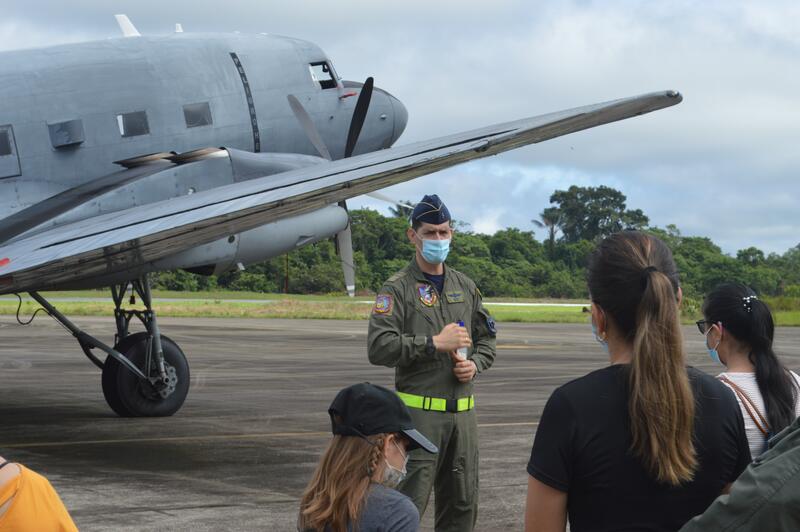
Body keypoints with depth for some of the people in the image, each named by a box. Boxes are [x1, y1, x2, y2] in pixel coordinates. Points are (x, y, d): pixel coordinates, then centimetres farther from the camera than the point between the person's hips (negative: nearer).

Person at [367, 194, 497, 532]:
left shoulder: (465, 287, 14)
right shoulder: (398, 288, -5)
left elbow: (486, 339, 23)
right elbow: (379, 347, -17)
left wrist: (474, 364, 1)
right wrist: (435, 343, -18)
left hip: (462, 412, 6)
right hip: (420, 411, -6)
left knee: (462, 504, 11)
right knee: (408, 504, -9)